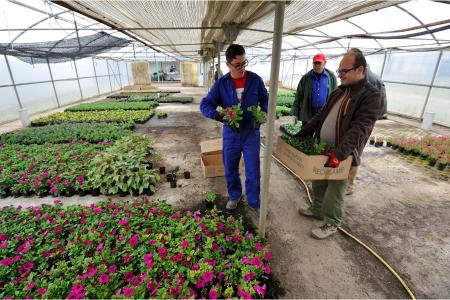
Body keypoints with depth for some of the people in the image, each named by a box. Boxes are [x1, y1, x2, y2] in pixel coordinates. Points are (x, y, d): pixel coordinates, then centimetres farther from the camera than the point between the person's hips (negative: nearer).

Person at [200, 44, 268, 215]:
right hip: (230, 134, 1)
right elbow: (205, 104, -4)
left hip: (251, 134, -1)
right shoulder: (221, 83, -4)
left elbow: (265, 99, 8)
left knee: (253, 172, 6)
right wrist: (217, 115, -24)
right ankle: (234, 196, 42)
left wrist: (264, 112, -14)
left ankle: (254, 202, 29)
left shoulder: (255, 80, -4)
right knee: (230, 170, 16)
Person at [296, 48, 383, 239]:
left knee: (334, 192, 8)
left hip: (342, 155, -7)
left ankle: (331, 224, 29)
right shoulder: (338, 92, 10)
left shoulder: (372, 97, -13)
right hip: (321, 150, 7)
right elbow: (320, 117, 14)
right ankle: (317, 210, 43)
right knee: (318, 184, 21)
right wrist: (300, 135, 8)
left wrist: (340, 153, -36)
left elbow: (359, 130, -25)